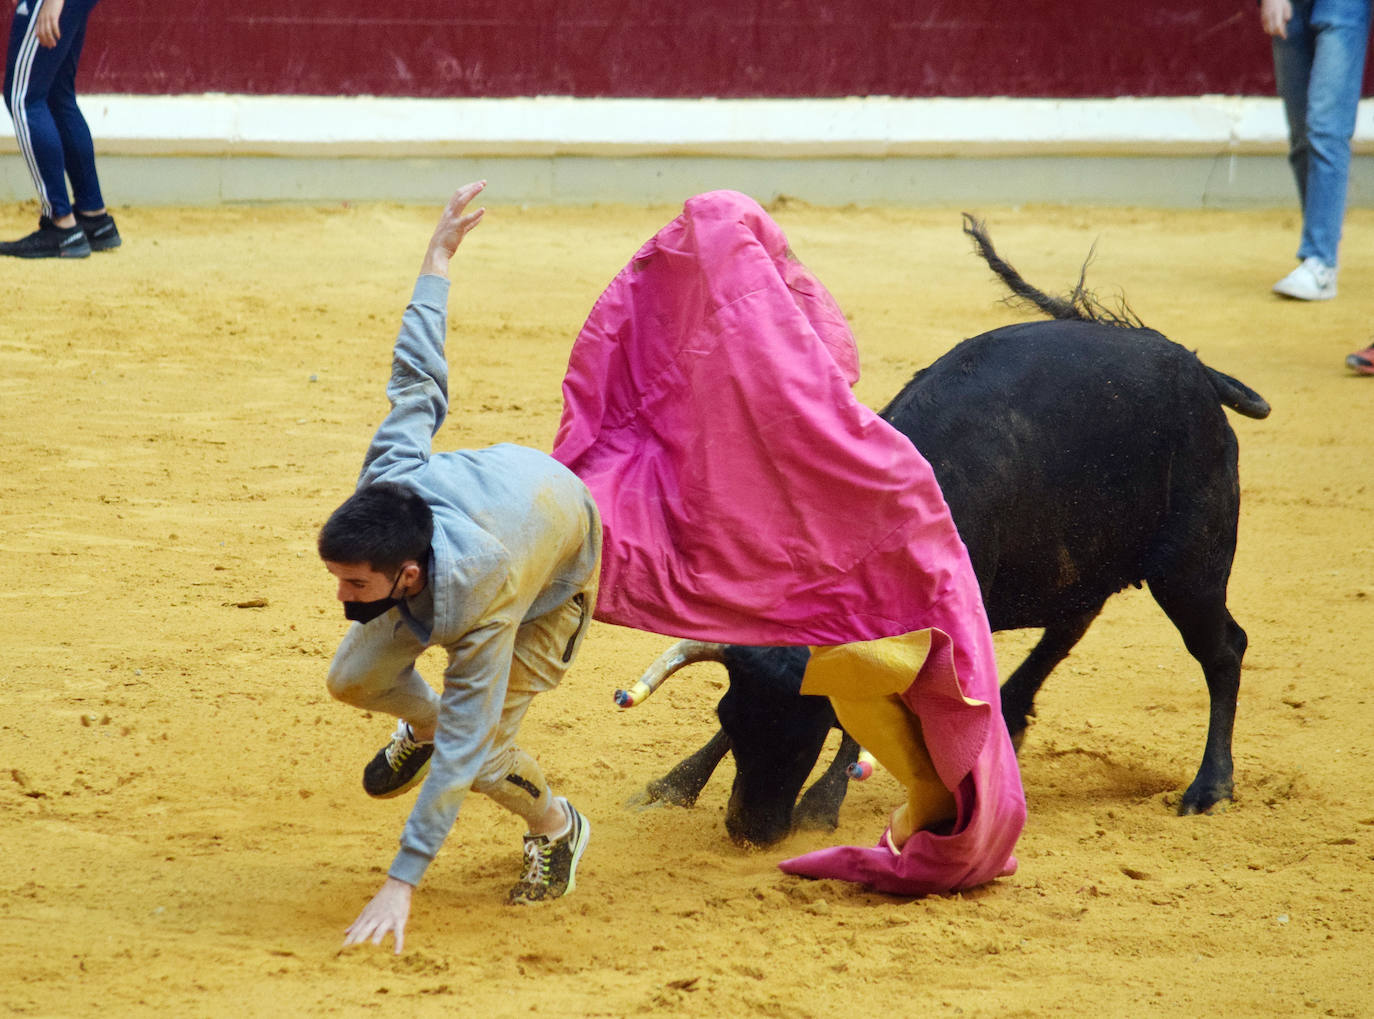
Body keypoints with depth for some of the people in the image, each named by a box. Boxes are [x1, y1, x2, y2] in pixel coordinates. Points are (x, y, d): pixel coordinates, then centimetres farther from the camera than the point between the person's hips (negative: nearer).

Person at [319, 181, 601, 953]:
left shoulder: (480, 603, -45)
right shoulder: (389, 481, -35)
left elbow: (463, 750, -41)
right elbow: (418, 381, -21)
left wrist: (402, 884, -42)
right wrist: (438, 261, -5)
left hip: (563, 568, -6)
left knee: (481, 751, -15)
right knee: (355, 679, -6)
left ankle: (558, 827, 17)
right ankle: (422, 721, 29)